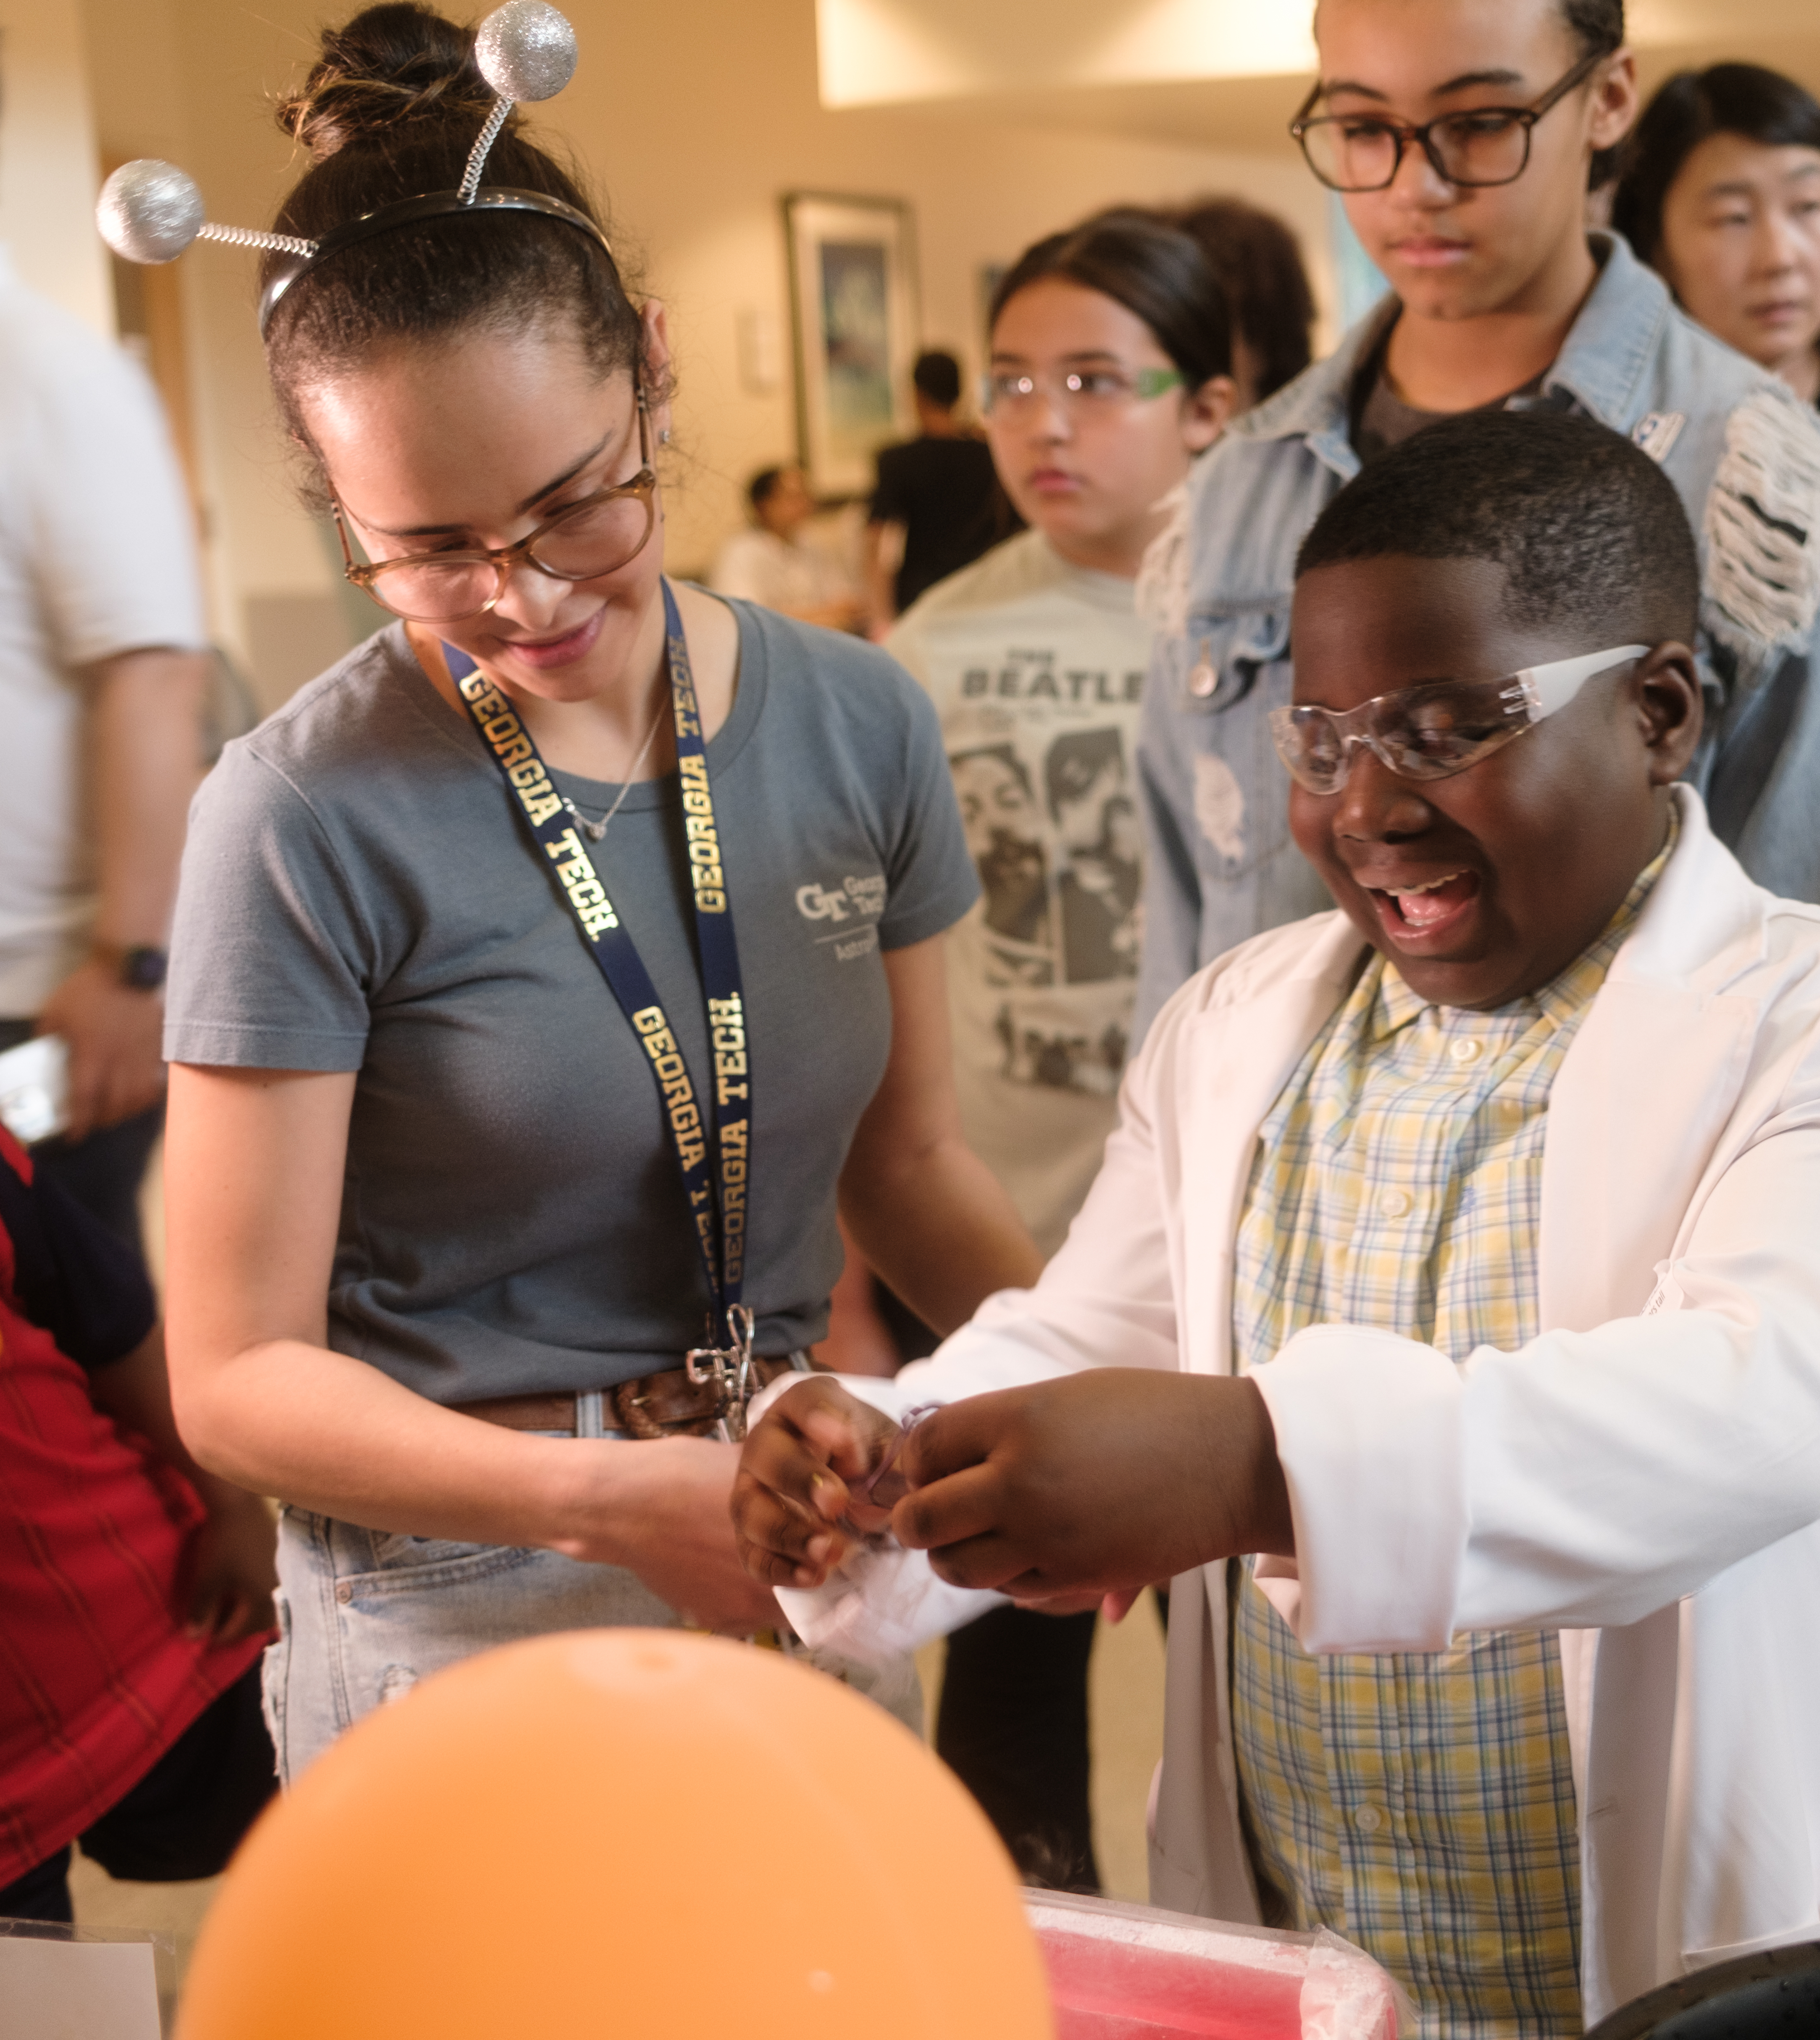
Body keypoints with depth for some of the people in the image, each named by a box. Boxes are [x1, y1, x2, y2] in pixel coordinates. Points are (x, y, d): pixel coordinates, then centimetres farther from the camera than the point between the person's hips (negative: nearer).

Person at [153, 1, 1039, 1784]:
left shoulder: (854, 723, -2)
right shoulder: (309, 822, -16)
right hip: (461, 1608, -4)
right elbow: (239, 1374, -12)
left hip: (792, 1554, 4)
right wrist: (608, 1501, -26)